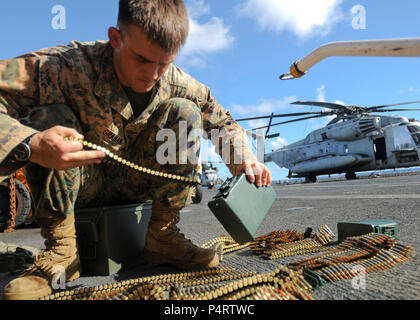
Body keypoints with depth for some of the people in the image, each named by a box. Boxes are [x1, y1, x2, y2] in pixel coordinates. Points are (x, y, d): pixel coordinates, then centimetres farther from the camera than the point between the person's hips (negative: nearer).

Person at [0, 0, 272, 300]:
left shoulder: (177, 83, -14)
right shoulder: (67, 66, -24)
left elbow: (222, 121, -2)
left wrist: (244, 156, -19)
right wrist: (29, 147, -48)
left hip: (133, 185, 2)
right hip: (78, 187, -1)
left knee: (184, 112, -17)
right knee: (50, 115, -26)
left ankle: (161, 234, -13)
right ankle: (60, 248, -18)